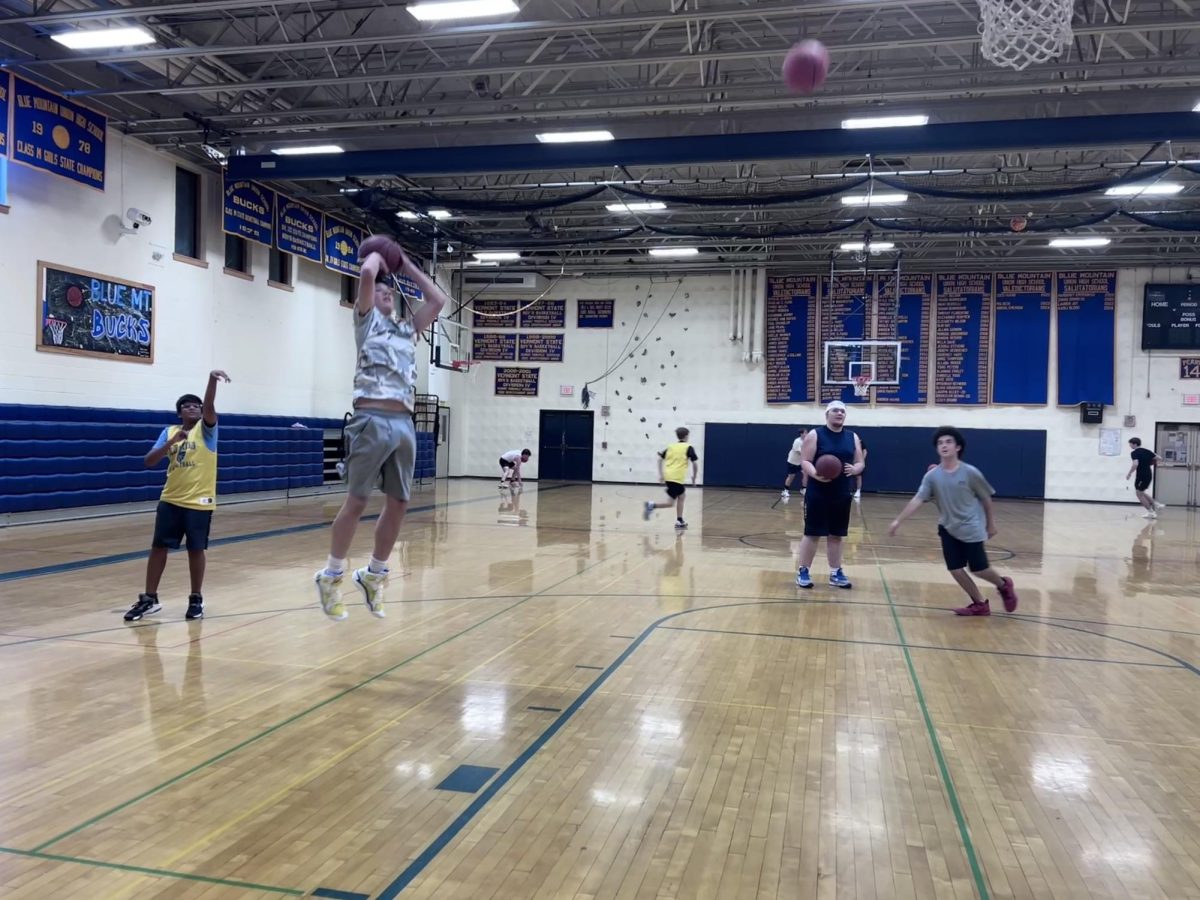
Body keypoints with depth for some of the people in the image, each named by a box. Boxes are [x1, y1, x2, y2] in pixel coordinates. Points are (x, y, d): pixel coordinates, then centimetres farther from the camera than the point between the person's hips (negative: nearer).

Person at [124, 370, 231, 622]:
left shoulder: (206, 429, -2)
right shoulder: (169, 432, 8)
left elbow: (209, 407, -23)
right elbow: (149, 462, -1)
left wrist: (212, 380, -41)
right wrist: (171, 443, -16)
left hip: (199, 502, -3)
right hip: (170, 500, 4)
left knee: (196, 550, 3)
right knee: (158, 547, 6)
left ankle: (196, 600, 17)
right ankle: (150, 599, 17)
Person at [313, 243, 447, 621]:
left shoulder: (407, 328, 24)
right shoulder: (367, 319, 8)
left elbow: (438, 299, 24)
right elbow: (367, 273, -7)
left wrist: (405, 265, 28)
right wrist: (377, 253, 14)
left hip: (404, 423, 6)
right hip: (373, 419, -6)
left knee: (398, 504, 7)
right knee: (357, 501, -4)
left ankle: (373, 574, 21)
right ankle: (331, 575, 10)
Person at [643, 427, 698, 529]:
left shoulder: (670, 446, 15)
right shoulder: (688, 447, 1)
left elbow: (660, 459, 12)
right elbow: (694, 463, -4)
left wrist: (661, 475, 16)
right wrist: (694, 477, 10)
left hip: (668, 476, 7)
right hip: (677, 478, -7)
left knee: (681, 495, 23)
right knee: (670, 502, -5)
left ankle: (679, 521, 22)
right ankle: (652, 505, -27)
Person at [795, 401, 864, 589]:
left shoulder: (852, 437, 9)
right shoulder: (815, 435, -5)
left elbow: (860, 463, 10)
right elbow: (805, 461, -9)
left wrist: (854, 469, -13)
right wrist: (816, 475, -28)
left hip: (842, 495, 4)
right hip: (817, 494, -4)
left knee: (836, 536, 11)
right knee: (812, 534, 0)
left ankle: (836, 573, 20)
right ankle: (803, 572, 10)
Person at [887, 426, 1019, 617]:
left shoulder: (970, 473, -13)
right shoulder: (932, 475, -7)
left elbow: (986, 498, 0)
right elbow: (918, 499, -12)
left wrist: (991, 523, 8)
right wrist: (898, 520, -22)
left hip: (971, 529, -3)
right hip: (948, 529, 3)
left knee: (979, 570, -1)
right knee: (955, 570, 0)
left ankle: (1004, 585, 32)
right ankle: (979, 604, 20)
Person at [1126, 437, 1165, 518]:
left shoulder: (1134, 453, -13)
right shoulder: (1147, 451, 11)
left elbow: (1135, 464, -26)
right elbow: (1156, 459, 14)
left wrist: (1129, 474, -17)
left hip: (1141, 475, -8)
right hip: (1149, 474, 8)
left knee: (1139, 493, 4)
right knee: (1141, 493, 22)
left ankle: (1150, 512, 5)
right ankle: (1156, 504, 15)